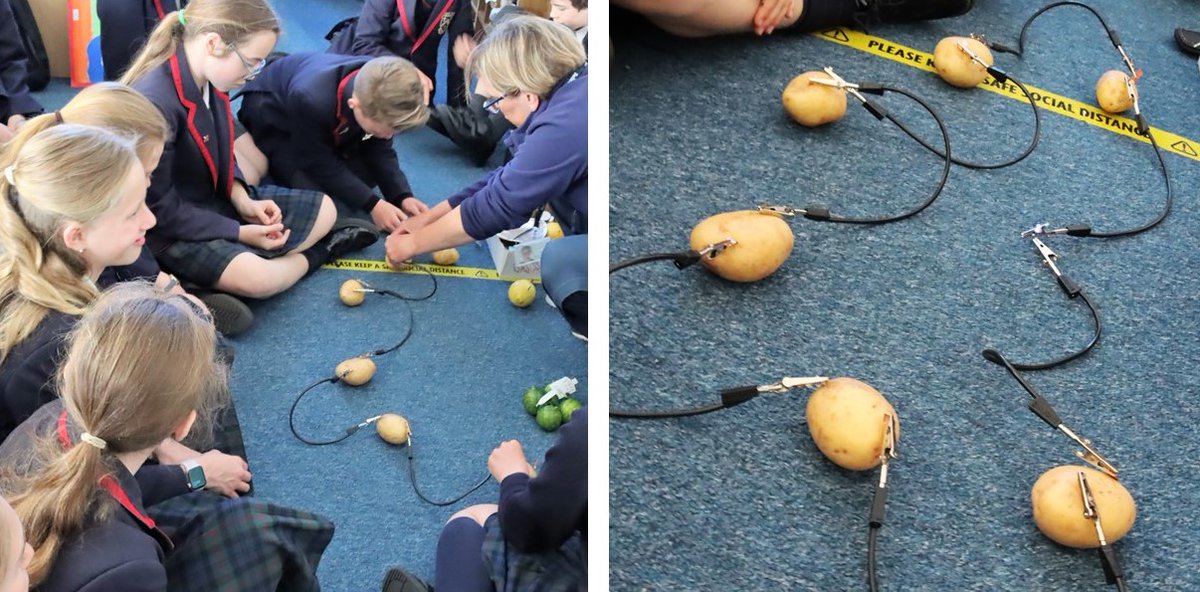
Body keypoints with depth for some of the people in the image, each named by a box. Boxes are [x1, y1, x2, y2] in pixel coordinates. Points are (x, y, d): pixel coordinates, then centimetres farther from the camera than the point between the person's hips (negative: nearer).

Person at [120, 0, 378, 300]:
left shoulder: (209, 80, -6)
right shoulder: (153, 104, -31)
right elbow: (159, 208, -25)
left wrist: (242, 199, -6)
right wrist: (239, 233, -21)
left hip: (215, 200, 8)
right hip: (168, 229, -8)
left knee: (323, 210, 12)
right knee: (257, 278, -30)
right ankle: (312, 253, 0)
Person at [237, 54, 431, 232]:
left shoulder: (380, 101, -30)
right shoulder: (309, 100, -46)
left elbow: (379, 150, -14)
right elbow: (320, 163, -31)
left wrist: (403, 196, -27)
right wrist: (372, 204, -32)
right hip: (271, 111, -5)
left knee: (368, 172, -10)